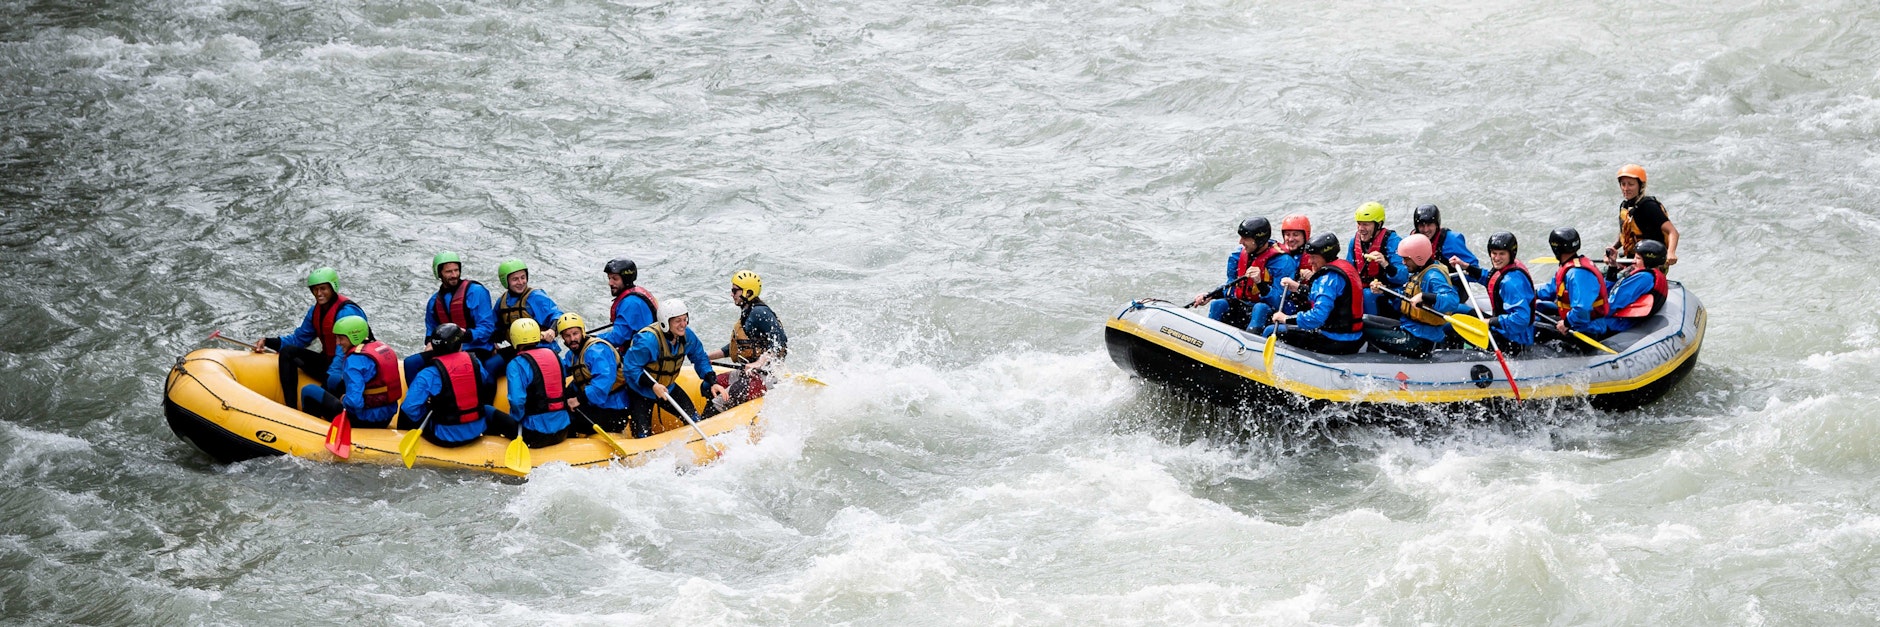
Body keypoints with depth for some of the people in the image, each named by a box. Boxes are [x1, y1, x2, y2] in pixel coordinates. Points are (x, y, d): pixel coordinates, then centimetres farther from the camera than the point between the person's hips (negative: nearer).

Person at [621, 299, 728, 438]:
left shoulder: (687, 336, -12)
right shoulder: (648, 340, -33)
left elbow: (700, 359, 3)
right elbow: (630, 368, -28)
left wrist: (712, 382, -11)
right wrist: (652, 386, -36)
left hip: (668, 388, 6)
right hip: (641, 391, -6)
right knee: (643, 437, -12)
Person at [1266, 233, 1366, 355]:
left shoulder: (1330, 277, -19)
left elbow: (1318, 316, -27)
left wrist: (1287, 319, -18)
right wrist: (1298, 287, 20)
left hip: (1336, 342, -11)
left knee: (1272, 332, -6)